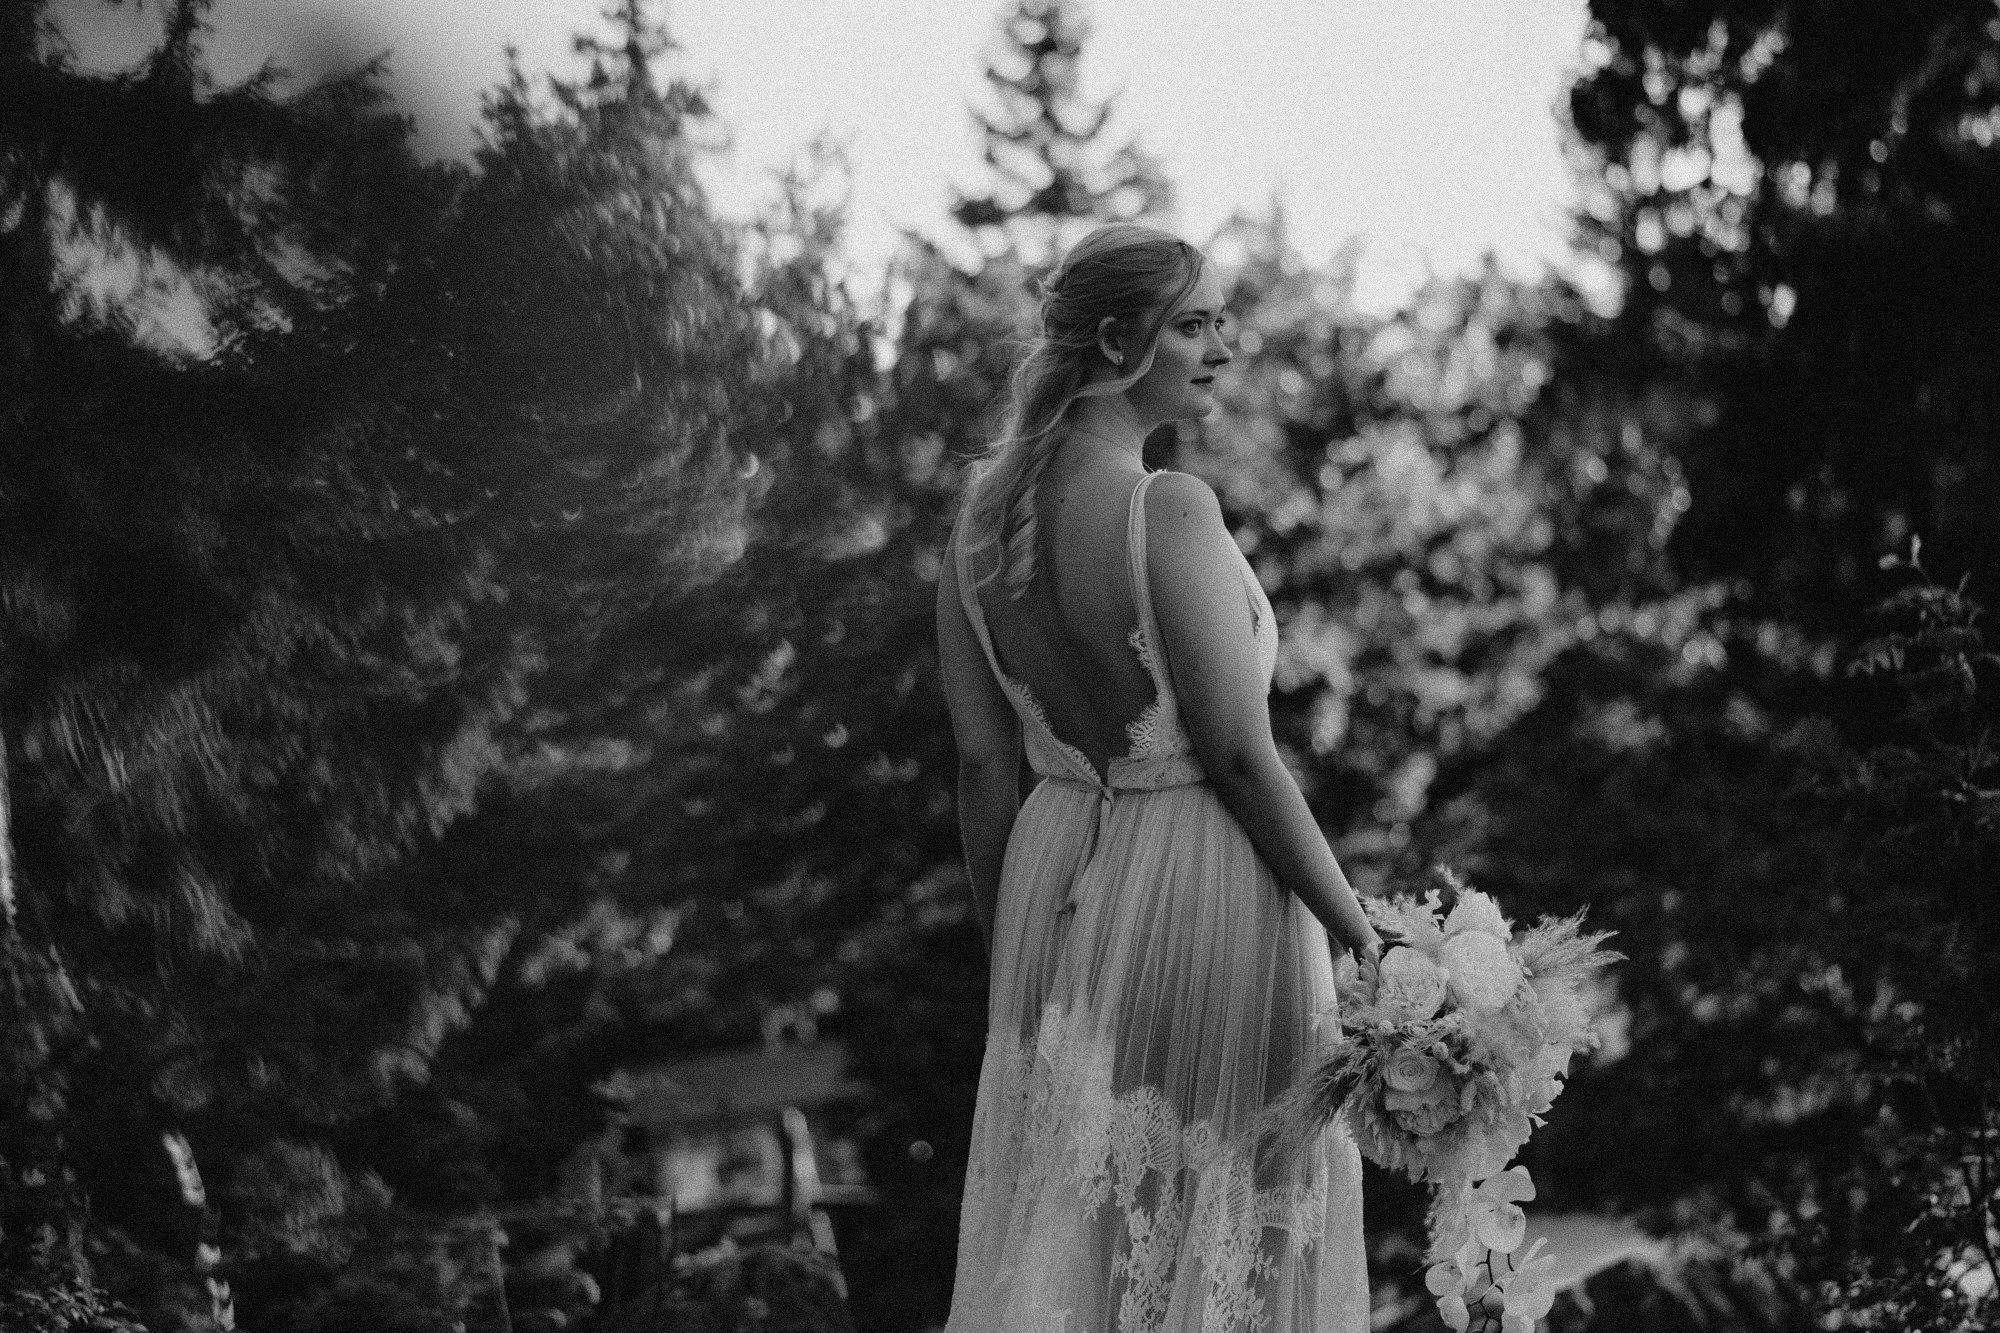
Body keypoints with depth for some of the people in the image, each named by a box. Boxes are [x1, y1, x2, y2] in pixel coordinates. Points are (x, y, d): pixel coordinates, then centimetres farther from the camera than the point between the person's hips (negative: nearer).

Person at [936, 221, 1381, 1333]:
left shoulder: (984, 512, 0)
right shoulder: (1172, 512, -20)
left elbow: (983, 767, 5)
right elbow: (1241, 754, -19)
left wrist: (1009, 947, 15)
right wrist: (1365, 936, -9)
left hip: (1055, 880, 7)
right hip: (1207, 893, -7)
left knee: (1063, 1229, 15)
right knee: (1225, 1239, 6)